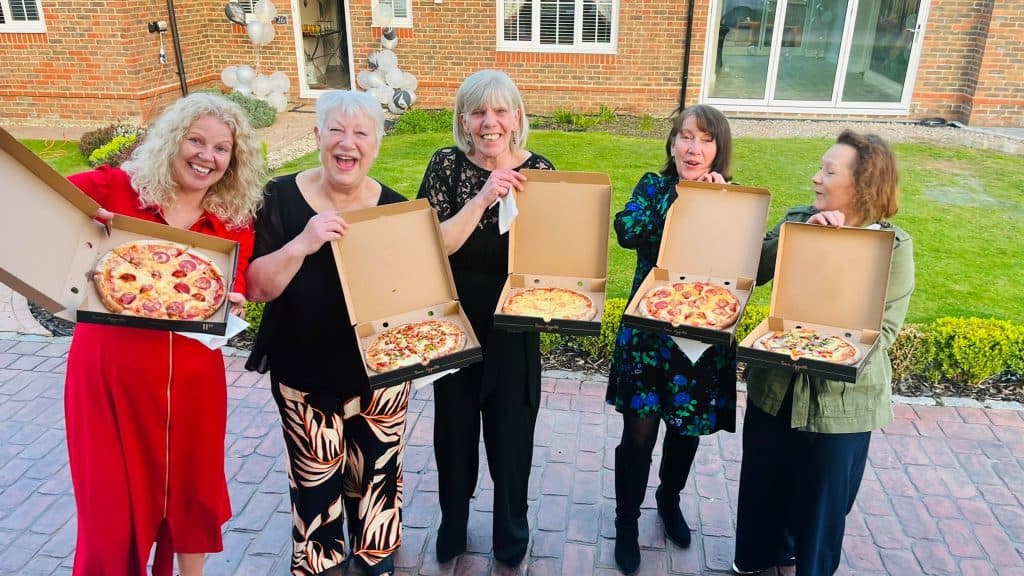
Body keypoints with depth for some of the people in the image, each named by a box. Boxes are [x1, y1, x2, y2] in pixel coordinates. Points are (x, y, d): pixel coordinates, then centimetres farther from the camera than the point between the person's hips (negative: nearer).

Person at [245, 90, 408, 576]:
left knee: (377, 479, 16)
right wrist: (302, 244, -28)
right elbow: (257, 288, -12)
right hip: (305, 377, -1)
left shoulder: (395, 207, -4)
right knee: (315, 485, 11)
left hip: (380, 375, 2)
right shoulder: (282, 198, -9)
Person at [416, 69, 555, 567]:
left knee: (511, 430, 13)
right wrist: (482, 198, -26)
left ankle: (511, 528, 40)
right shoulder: (446, 165, -7)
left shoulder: (538, 170, -6)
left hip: (513, 328, 0)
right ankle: (452, 524, 43)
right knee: (454, 428, 16)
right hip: (453, 324, 1)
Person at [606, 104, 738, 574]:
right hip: (648, 328, -1)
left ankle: (670, 498, 47)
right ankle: (627, 520, 28)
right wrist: (682, 198, -27)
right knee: (639, 431, 4)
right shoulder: (653, 187, -3)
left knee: (688, 428, 18)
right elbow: (627, 232, -23)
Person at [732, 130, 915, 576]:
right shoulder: (799, 219, -1)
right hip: (775, 384, 4)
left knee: (821, 499, 15)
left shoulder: (893, 245, -12)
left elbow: (884, 330, -14)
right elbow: (753, 270, -12)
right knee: (763, 486, 20)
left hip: (842, 397, -3)